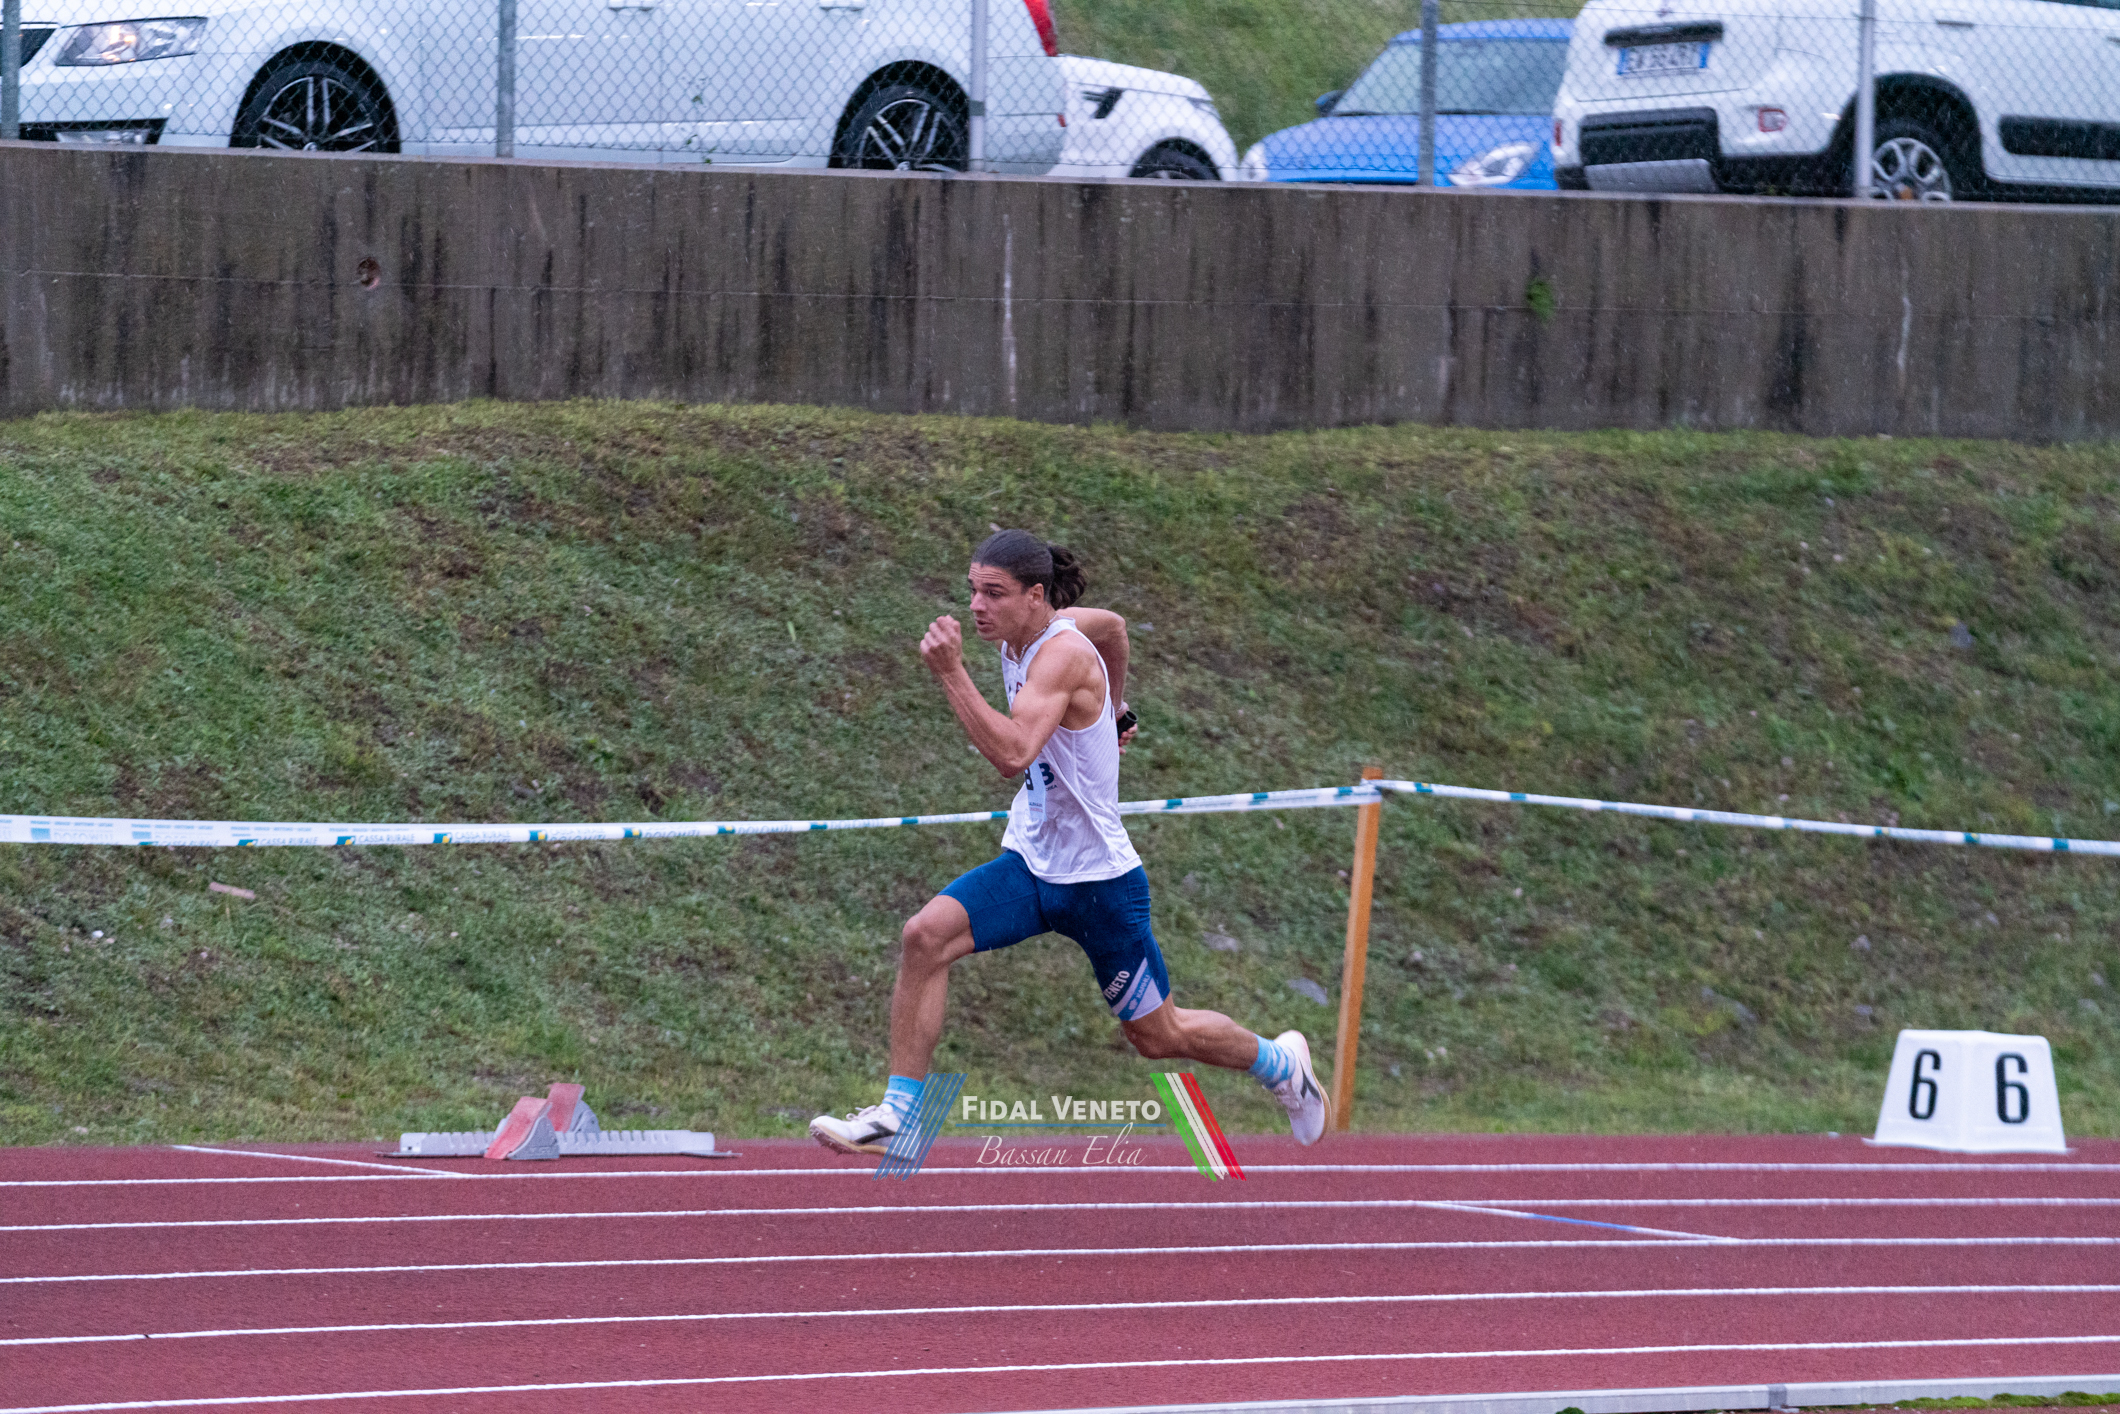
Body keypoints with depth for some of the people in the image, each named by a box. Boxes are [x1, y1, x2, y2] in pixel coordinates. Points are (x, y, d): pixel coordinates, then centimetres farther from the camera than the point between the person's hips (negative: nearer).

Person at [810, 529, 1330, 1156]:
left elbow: (1013, 753, -42)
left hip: (1098, 880, -7)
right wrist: (1111, 711, 36)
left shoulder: (1062, 653, -25)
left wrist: (951, 674, -44)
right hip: (1029, 864, 7)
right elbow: (1114, 625, 22)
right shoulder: (1021, 634, 0)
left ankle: (1279, 1062, 38)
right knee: (926, 935, -19)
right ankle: (898, 1112, -17)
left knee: (1160, 1036, 9)